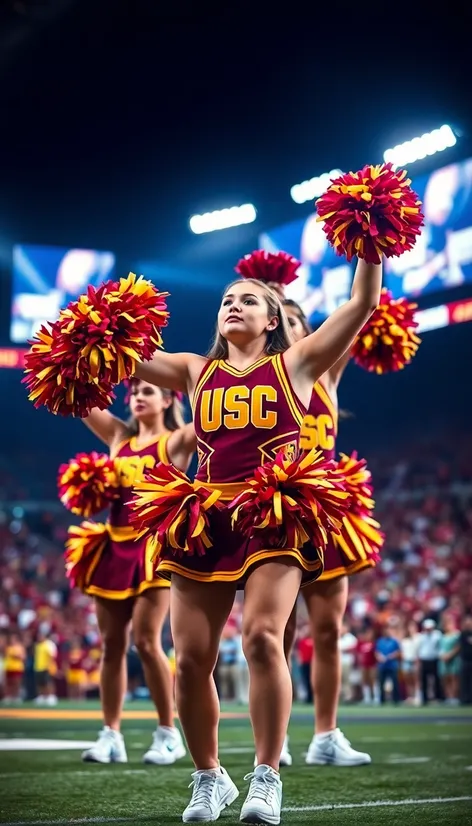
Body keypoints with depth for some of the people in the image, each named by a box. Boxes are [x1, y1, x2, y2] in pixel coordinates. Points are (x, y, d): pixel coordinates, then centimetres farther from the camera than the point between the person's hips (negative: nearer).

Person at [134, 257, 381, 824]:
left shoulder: (294, 364, 11)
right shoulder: (196, 371, 19)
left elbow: (362, 304, 5)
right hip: (206, 517, 3)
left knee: (262, 637, -22)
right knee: (191, 656, -1)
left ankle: (266, 777, -12)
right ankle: (208, 778, 18)